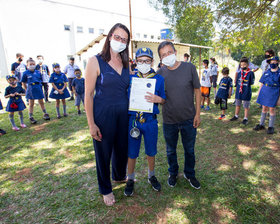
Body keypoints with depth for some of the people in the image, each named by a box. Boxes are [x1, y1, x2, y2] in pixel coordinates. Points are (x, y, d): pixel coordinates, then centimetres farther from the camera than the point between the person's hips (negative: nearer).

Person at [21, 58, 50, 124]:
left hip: (38, 89, 3)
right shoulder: (26, 73, -5)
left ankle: (45, 114, 25)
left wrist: (39, 88, 7)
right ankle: (31, 117, 15)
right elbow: (24, 83, 2)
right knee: (31, 104, 5)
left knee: (41, 102, 12)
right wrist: (27, 90, 0)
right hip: (31, 89, -3)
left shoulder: (38, 72, 3)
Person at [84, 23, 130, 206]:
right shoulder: (96, 61, -9)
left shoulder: (126, 63, 6)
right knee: (103, 152, 10)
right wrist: (91, 124, -13)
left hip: (124, 114, 5)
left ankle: (119, 175, 51)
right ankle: (106, 189, 36)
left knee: (122, 148, 20)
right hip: (103, 115, -5)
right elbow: (88, 94, -10)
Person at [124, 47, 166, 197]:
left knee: (151, 151, 15)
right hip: (132, 120, 0)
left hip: (150, 121, 0)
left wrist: (158, 99, -15)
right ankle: (130, 179, 33)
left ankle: (151, 176, 40)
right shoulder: (130, 78, 2)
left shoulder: (159, 79, 1)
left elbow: (163, 100, 7)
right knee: (131, 152, 10)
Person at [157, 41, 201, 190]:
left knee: (189, 150, 17)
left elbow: (197, 91, -2)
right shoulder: (160, 73, -5)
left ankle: (190, 174, 42)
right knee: (171, 150, 18)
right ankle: (173, 173, 43)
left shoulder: (189, 68, -7)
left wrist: (198, 113, -4)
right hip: (169, 120, 1)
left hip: (189, 119, 0)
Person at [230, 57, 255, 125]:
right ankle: (236, 116, 32)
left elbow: (251, 83, -9)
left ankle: (245, 119, 16)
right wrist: (236, 91, 11)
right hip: (238, 92, 5)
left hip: (246, 93, -5)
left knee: (246, 107, 5)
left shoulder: (250, 73, -8)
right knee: (237, 105, 17)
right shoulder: (239, 73, 7)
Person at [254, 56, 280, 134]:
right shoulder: (266, 72, 7)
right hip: (264, 92, 3)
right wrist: (259, 94, 10)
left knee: (272, 109, 3)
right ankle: (261, 124, 23)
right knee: (264, 108, 12)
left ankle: (271, 127, 16)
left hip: (274, 93, -3)